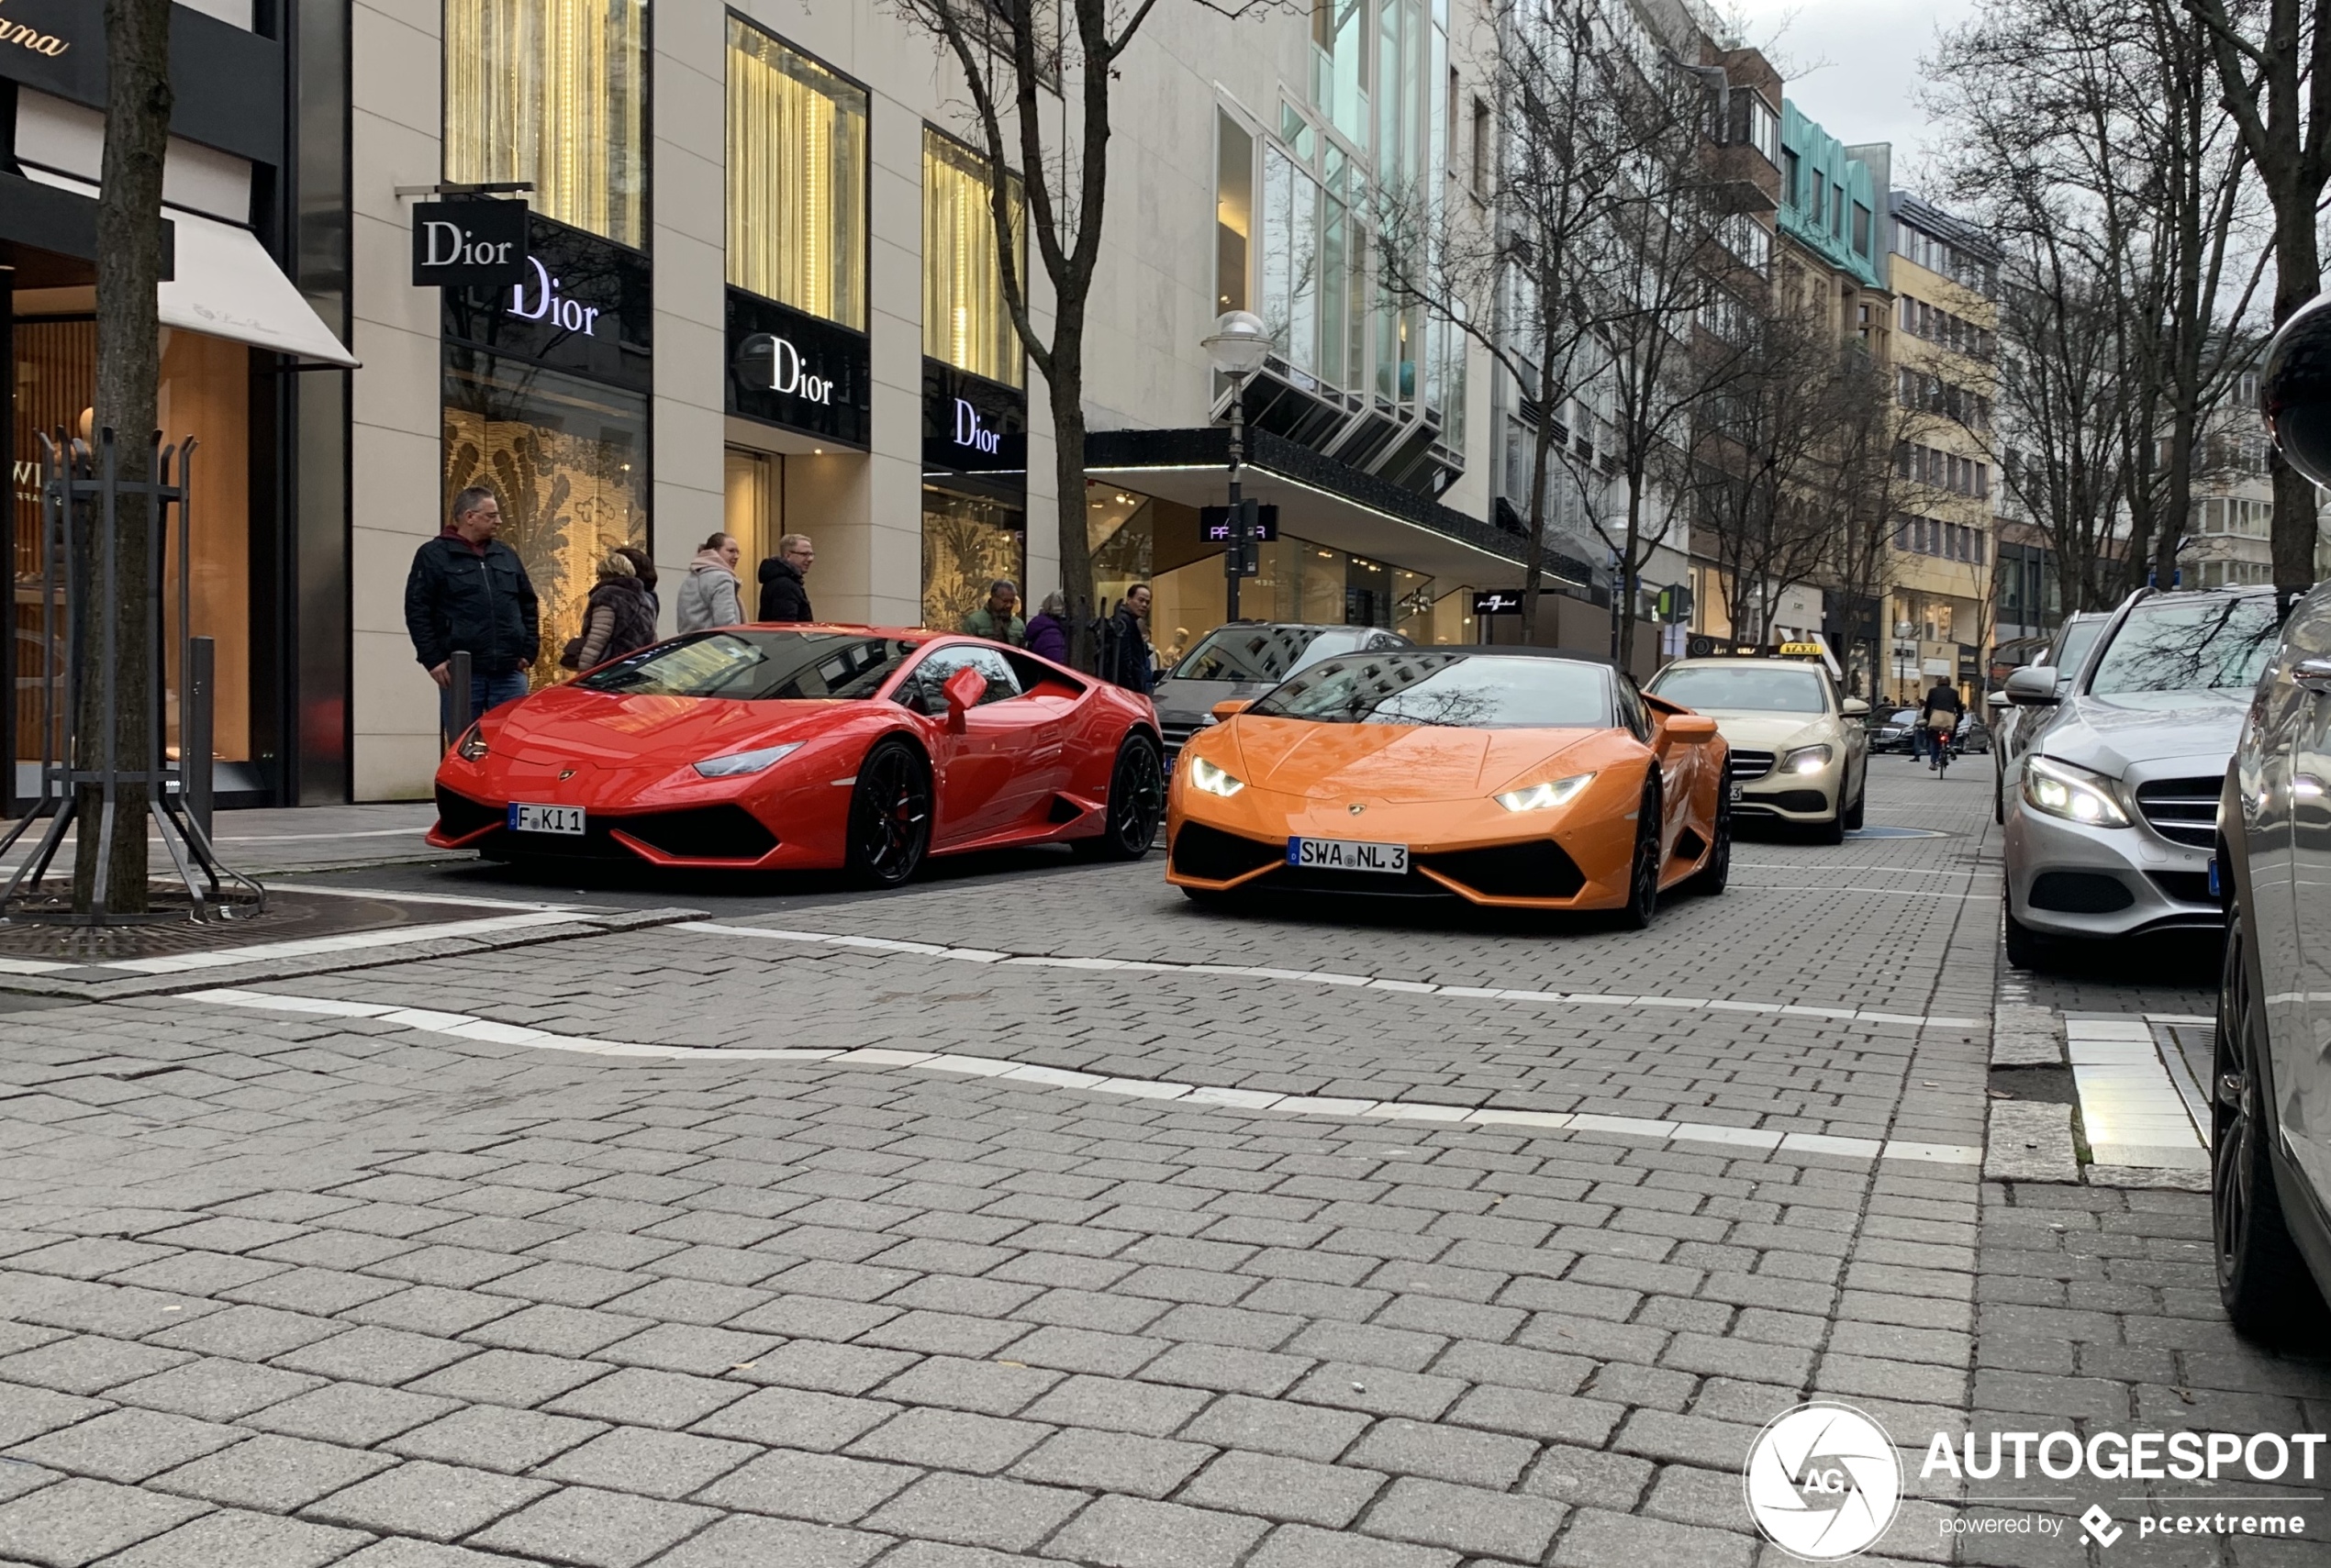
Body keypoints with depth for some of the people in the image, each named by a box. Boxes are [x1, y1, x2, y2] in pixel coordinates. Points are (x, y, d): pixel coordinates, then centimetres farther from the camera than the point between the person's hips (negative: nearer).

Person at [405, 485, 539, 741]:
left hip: (509, 672, 4)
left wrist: (529, 651, 9)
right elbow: (417, 611, -2)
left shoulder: (506, 556, 16)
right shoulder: (433, 555, 2)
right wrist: (433, 659, -9)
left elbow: (529, 605, 20)